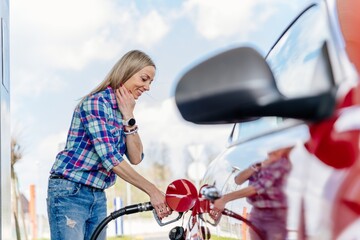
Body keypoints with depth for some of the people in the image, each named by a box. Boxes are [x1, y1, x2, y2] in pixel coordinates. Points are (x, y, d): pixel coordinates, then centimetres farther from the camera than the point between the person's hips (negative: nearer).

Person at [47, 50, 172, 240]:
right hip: (70, 194, -8)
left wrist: (128, 117, -8)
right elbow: (109, 157, -23)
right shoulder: (95, 103, -13)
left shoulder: (121, 111, 12)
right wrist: (151, 190, -24)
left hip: (98, 198, 8)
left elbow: (135, 158, 2)